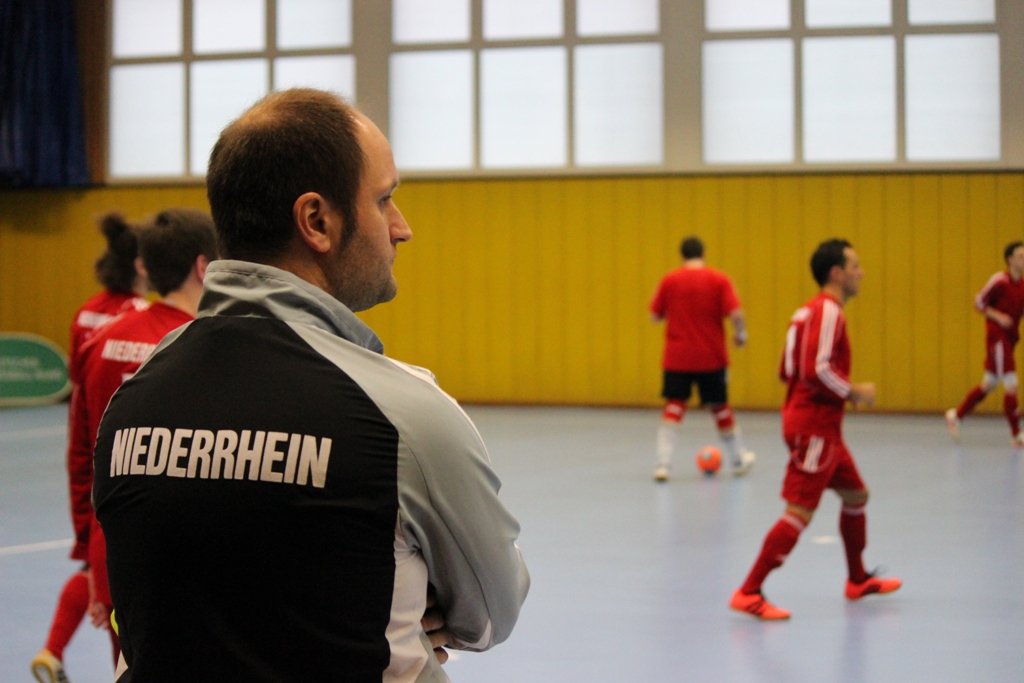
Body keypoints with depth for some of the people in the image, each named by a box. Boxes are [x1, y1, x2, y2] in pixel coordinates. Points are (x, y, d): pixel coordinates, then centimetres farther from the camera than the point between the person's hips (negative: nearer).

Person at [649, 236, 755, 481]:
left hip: (677, 358, 0)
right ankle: (739, 460, 31)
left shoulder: (669, 281, -2)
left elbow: (655, 316, 4)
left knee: (673, 408, 1)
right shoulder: (719, 280, -5)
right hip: (711, 357, 0)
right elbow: (735, 313, -14)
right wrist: (740, 334, 4)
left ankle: (663, 464, -12)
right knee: (720, 406, 15)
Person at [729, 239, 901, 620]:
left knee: (855, 495, 21)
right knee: (799, 511, -12)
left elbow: (787, 371, 18)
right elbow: (817, 370, -25)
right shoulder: (827, 310, -15)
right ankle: (748, 593, -12)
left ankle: (858, 580, 34)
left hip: (820, 427, 11)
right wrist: (855, 392, -12)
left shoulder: (811, 310, 15)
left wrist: (845, 391, 15)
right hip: (815, 427, -11)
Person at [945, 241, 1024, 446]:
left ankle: (956, 415, 28)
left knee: (989, 384, 13)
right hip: (997, 337, -8)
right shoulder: (999, 280, -13)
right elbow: (979, 302, -7)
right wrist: (998, 317, -18)